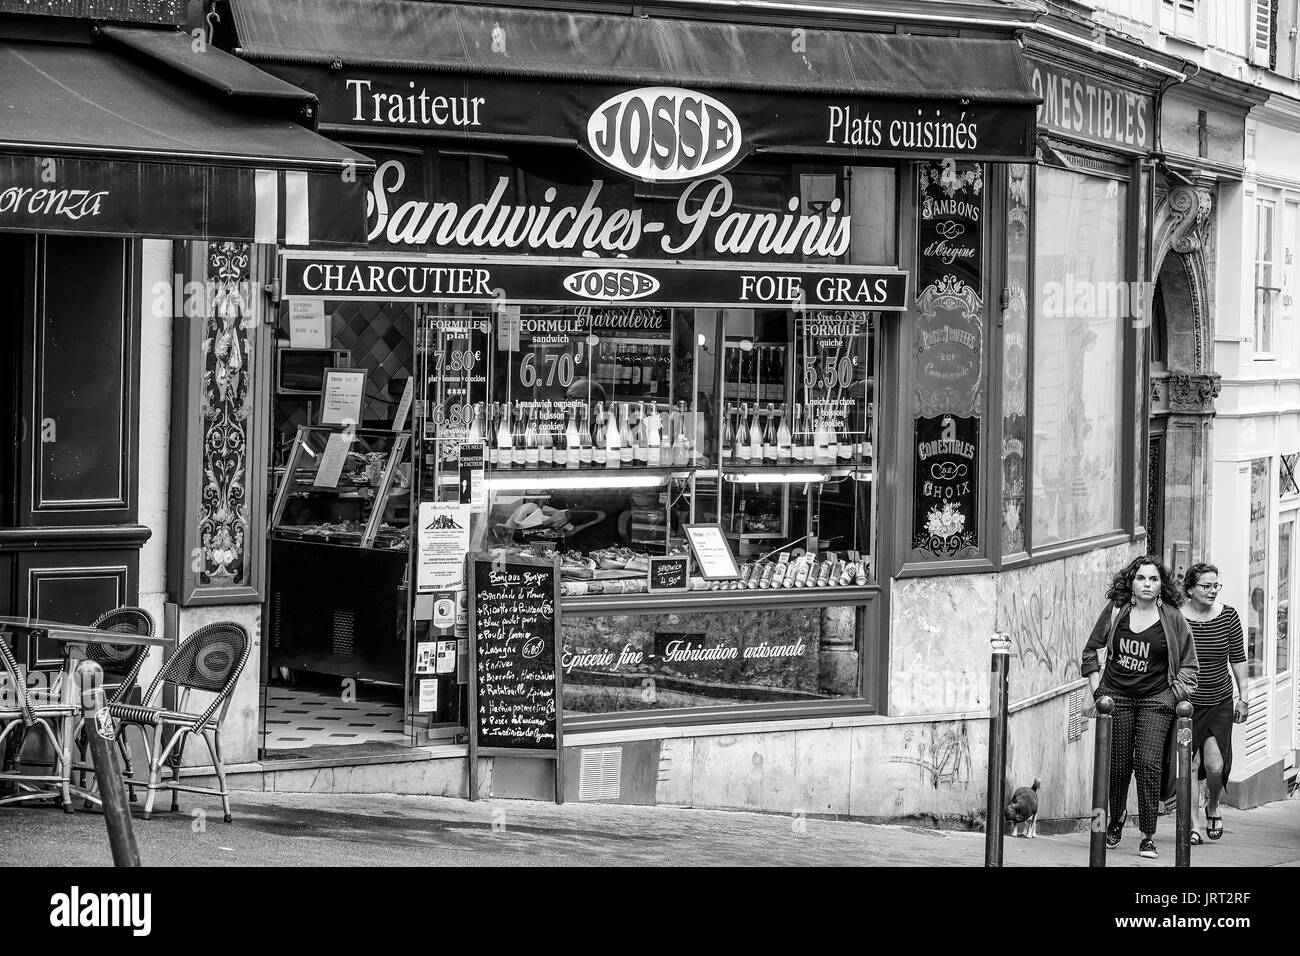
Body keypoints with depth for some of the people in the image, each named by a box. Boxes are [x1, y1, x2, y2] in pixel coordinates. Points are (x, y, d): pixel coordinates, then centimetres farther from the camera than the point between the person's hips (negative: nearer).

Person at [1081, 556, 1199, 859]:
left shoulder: (1173, 618, -3)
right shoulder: (1115, 611, 0)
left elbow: (1188, 664, 6)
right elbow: (1090, 651, 11)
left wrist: (1179, 694, -4)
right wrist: (1097, 691, 5)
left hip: (1155, 700, -2)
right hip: (1116, 696, 2)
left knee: (1148, 764, -13)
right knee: (1117, 765, 5)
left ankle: (1149, 837, -7)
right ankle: (1116, 819, 32)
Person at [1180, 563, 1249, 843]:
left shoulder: (1228, 616, -1)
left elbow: (1238, 658, 6)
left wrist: (1243, 698, 4)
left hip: (1219, 704, 1)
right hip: (1185, 703, -1)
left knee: (1216, 766, -8)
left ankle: (1213, 806, 22)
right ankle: (1192, 823, 11)